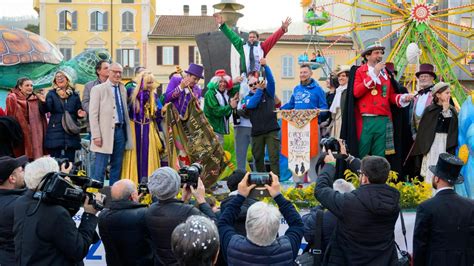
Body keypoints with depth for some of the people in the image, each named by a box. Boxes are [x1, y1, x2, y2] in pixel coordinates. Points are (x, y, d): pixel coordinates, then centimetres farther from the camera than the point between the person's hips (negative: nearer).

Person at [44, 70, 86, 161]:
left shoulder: (74, 95, 10)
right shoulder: (51, 94, 6)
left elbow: (79, 111, 14)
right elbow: (46, 109, -7)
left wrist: (80, 114, -8)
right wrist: (44, 101, -25)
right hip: (55, 134, -1)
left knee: (70, 161, 4)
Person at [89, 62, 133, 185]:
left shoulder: (123, 89, 14)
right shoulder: (98, 89, -2)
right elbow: (93, 114, -6)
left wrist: (128, 133, 11)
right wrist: (96, 136, -13)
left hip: (120, 131, 6)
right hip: (106, 133, -5)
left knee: (117, 167, 11)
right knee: (100, 168, -2)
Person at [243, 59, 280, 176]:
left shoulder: (268, 92, 7)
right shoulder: (248, 97, 9)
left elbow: (271, 80, -10)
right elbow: (251, 104, -13)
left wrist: (265, 66, -24)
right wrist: (260, 89, -20)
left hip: (271, 130, -2)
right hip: (257, 132, 2)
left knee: (274, 156, -7)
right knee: (258, 157, 10)